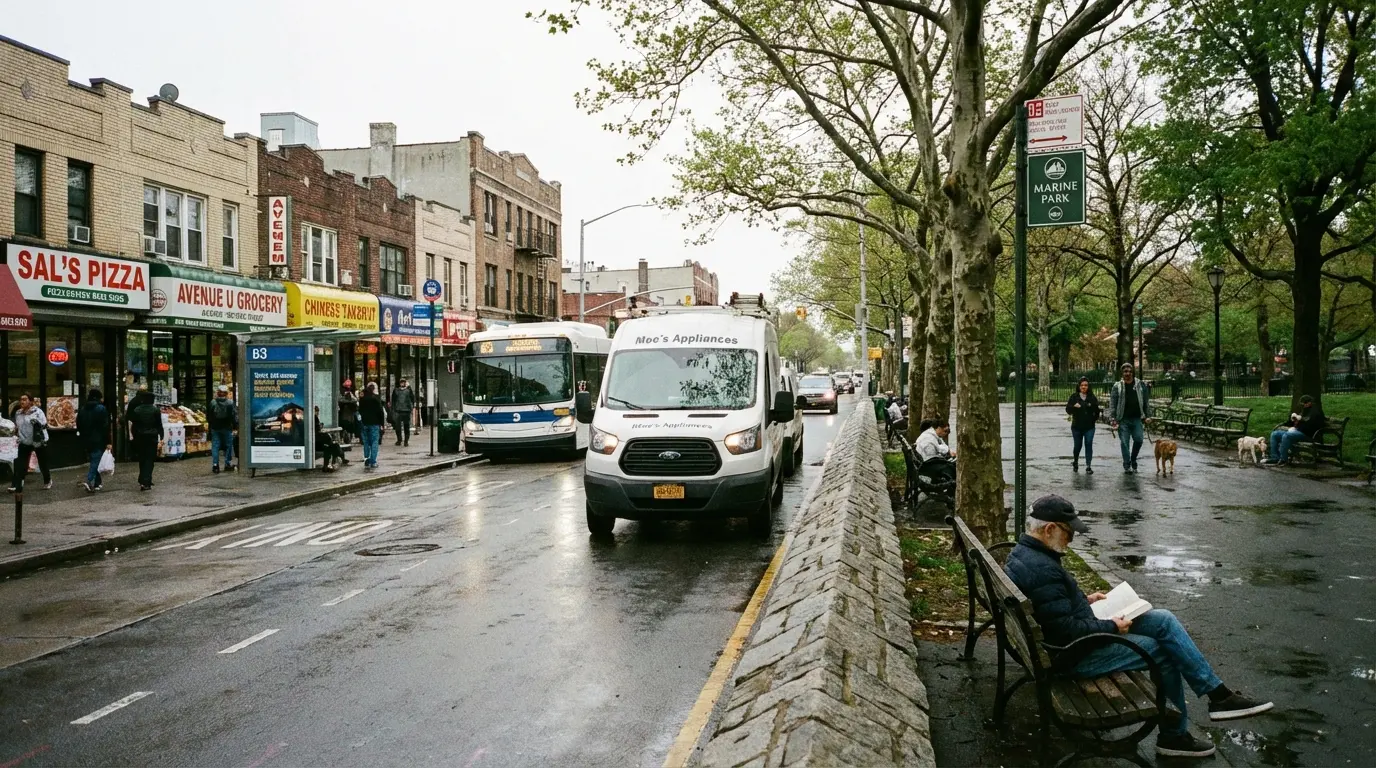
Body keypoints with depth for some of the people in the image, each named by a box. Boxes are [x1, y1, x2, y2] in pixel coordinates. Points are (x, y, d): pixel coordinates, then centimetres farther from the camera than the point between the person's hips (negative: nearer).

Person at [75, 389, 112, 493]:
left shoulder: (82, 409, 9)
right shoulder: (101, 409, -9)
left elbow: (79, 426, 14)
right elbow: (105, 426, -13)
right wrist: (108, 442, -11)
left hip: (86, 441, 6)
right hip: (98, 441, -6)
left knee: (93, 461, 16)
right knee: (95, 461, -7)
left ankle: (97, 483, 21)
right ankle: (88, 480, -23)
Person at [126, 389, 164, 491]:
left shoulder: (136, 410, 0)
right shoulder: (156, 410, -5)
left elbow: (133, 424, 2)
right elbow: (159, 425, -5)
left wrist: (132, 435, 12)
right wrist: (161, 436, 1)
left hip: (140, 437, 2)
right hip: (152, 438, -2)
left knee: (142, 459, 15)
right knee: (149, 459, -2)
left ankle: (143, 480, 22)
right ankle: (145, 482, -12)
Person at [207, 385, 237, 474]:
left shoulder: (212, 403, -5)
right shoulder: (230, 403, -10)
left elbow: (208, 416, 2)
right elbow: (234, 416, -9)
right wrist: (236, 425, 2)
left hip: (215, 428, 1)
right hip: (227, 428, -1)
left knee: (215, 446, 6)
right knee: (228, 446, 9)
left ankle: (215, 464, 2)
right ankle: (228, 464, 12)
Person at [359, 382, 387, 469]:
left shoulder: (362, 398, 6)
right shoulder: (376, 398, -9)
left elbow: (360, 411, 14)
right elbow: (381, 411, -9)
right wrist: (382, 423, -3)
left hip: (365, 423, 4)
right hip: (374, 423, -4)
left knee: (366, 443, 10)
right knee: (374, 443, 0)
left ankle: (366, 462, 8)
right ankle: (373, 462, -4)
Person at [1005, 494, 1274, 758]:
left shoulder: (1024, 552, 3)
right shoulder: (1041, 570, -30)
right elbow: (1067, 631, -28)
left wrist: (1084, 600, 12)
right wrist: (1111, 626, -15)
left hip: (1075, 635, 10)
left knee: (1163, 620, 5)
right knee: (1164, 652, 2)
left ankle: (1217, 694, 11)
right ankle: (1174, 734, 19)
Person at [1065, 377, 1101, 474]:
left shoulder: (1092, 397, 3)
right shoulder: (1074, 397, 1)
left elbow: (1096, 410, 14)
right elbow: (1068, 410, -6)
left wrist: (1094, 418, 4)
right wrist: (1074, 406, -23)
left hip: (1089, 427, 0)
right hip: (1077, 426, 0)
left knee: (1088, 444, -10)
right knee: (1078, 445, 7)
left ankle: (1088, 466, -9)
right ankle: (1075, 462, 33)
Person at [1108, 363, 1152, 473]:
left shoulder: (1140, 385, 6)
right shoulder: (1117, 386, 1)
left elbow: (1146, 401, 11)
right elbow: (1112, 403, -1)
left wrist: (1148, 415, 6)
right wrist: (1112, 418, -10)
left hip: (1136, 419, 1)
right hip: (1123, 420, -1)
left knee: (1138, 440, -5)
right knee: (1124, 443, -2)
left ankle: (1133, 460, 19)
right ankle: (1127, 465, 5)